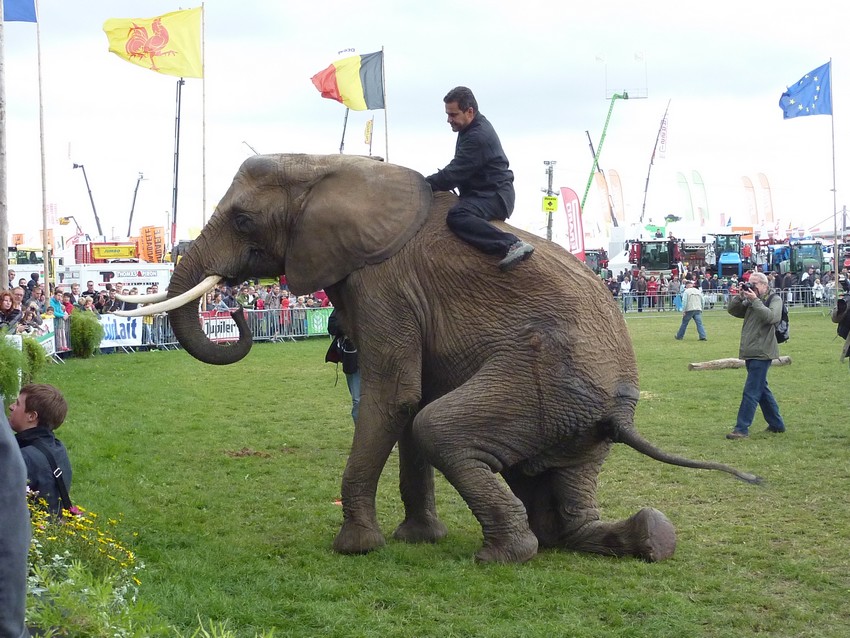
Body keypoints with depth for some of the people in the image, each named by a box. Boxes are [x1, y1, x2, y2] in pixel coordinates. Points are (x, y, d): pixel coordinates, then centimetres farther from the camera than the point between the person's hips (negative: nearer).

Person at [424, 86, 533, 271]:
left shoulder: (478, 137, -21)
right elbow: (458, 170, 23)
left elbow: (454, 174, -22)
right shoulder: (473, 128, 12)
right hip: (483, 192, 11)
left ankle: (512, 244, -44)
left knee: (456, 216, -36)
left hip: (494, 197, -11)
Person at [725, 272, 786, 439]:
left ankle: (742, 429, -11)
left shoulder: (774, 300, -5)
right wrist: (740, 296, -4)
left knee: (751, 392, -10)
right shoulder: (750, 301, 15)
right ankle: (776, 424, 27)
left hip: (762, 353, -8)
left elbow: (771, 317, -22)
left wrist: (755, 300, -21)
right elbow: (733, 310, 10)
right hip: (750, 352, 8)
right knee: (762, 389, 16)